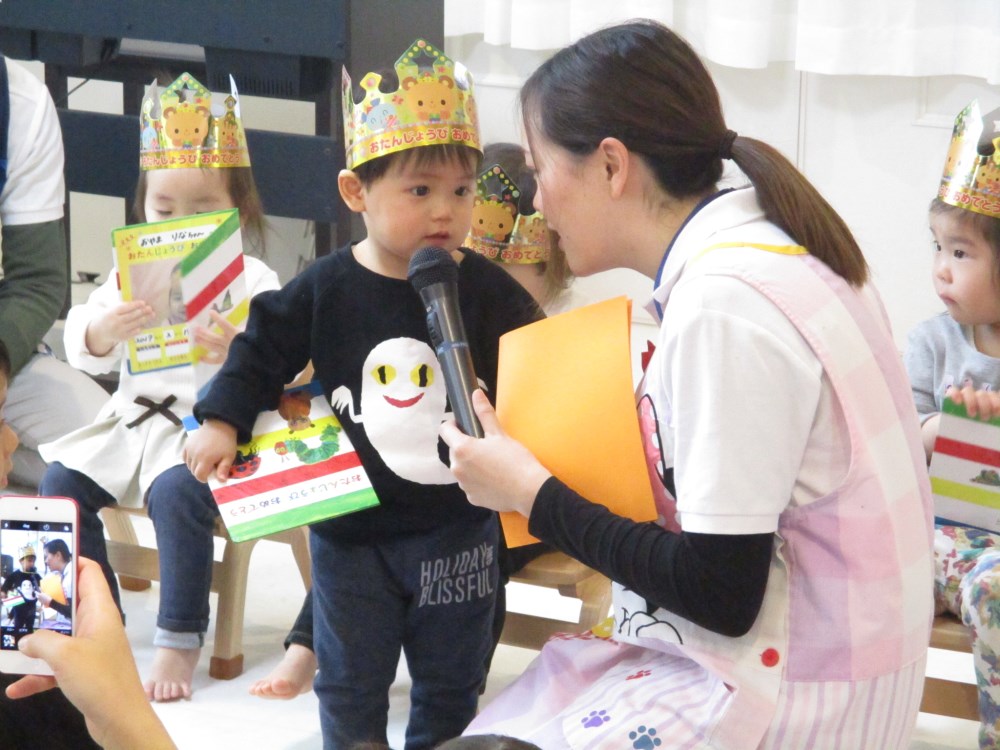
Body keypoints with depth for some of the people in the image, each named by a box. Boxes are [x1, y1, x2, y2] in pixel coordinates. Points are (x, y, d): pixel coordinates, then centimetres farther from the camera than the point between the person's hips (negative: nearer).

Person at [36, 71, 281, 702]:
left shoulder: (252, 278, -2)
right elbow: (83, 352, 5)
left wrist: (239, 353, -33)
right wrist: (104, 330, -19)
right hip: (137, 415, 6)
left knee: (177, 491, -32)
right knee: (60, 480, -11)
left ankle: (180, 643, -20)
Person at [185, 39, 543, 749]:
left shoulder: (489, 291, -8)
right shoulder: (324, 290, -7)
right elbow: (263, 351, 2)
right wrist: (221, 421, -8)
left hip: (456, 529, 0)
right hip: (352, 527, 0)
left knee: (450, 688, 13)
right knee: (351, 685, 13)